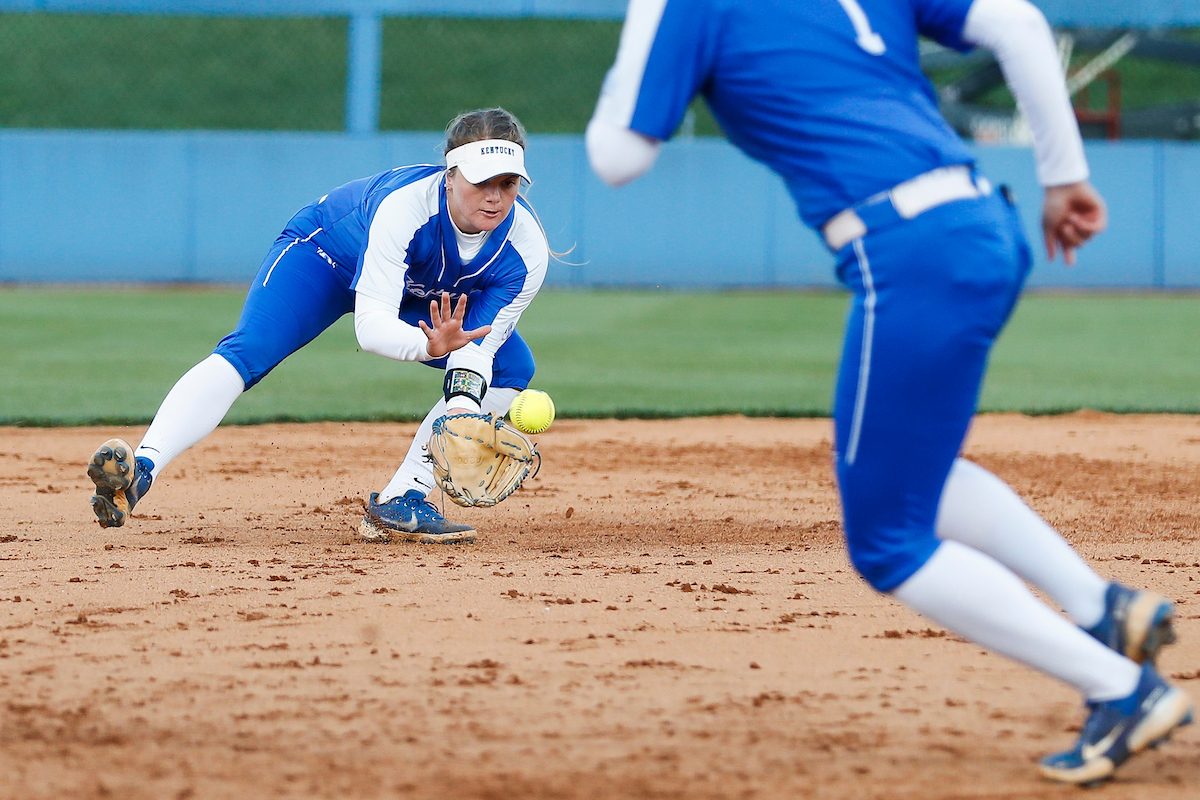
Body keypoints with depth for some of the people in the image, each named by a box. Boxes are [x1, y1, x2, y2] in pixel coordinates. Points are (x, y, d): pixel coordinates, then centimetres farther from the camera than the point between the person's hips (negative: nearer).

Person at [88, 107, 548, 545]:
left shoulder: (527, 250, -28)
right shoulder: (406, 204, -40)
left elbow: (477, 347, -27)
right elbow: (370, 324, -46)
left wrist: (463, 411, -48)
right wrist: (429, 346, -67)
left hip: (422, 299, 6)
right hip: (326, 252, -5)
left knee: (513, 367, -12)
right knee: (247, 351, -30)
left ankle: (400, 500, -16)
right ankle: (142, 468, -49)